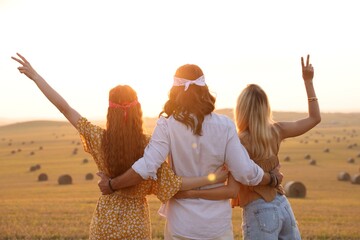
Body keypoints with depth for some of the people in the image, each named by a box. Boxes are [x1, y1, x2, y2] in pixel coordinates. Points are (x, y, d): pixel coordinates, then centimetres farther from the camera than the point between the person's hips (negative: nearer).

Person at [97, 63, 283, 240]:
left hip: (181, 225, -1)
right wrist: (273, 178, 10)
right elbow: (245, 173, -9)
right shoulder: (224, 126, -8)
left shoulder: (167, 125, -12)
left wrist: (111, 185, -6)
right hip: (218, 222, 1)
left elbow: (146, 168, -20)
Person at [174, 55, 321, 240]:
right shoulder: (276, 131, -1)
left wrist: (190, 193, -26)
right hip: (283, 207, 7)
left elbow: (232, 189, -23)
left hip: (259, 213, -6)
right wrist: (308, 81, 13)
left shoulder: (239, 143, -17)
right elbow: (315, 118, 12)